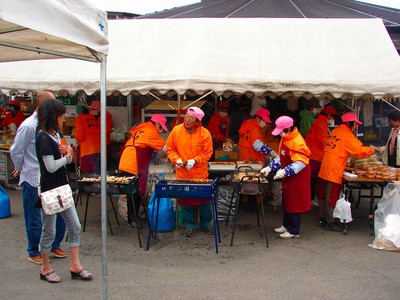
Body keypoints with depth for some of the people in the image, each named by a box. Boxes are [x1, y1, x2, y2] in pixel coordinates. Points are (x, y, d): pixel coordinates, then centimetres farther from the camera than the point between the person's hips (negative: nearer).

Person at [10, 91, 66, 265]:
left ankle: (55, 246, 31)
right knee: (35, 219, 5)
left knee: (59, 213, 11)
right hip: (33, 180, -7)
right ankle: (34, 253, 24)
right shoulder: (28, 126, -15)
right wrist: (23, 170, 4)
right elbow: (16, 152, -7)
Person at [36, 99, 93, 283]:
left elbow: (69, 160, 14)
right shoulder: (43, 138, -17)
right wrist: (67, 155, -7)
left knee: (75, 226, 8)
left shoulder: (57, 135, 9)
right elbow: (51, 167, -22)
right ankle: (45, 269, 22)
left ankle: (75, 265, 17)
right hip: (49, 190, -8)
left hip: (62, 187, 8)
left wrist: (68, 152, -8)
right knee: (49, 230, 5)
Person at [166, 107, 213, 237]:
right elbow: (170, 148, 4)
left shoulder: (205, 133, -9)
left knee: (204, 199, 9)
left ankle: (205, 224, 27)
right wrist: (176, 159, -12)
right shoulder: (176, 131, -5)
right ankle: (190, 225, 25)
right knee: (185, 200, 8)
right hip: (182, 174, 1)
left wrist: (194, 161, -18)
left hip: (200, 174, -1)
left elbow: (207, 153, -5)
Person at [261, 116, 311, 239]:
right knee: (286, 202, 17)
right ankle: (286, 225, 32)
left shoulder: (297, 142, -24)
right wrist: (270, 167, 3)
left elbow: (301, 163, -30)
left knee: (294, 204, 1)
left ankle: (294, 231, 13)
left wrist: (284, 171, -33)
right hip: (288, 177, 9)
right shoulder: (285, 139, 5)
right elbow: (281, 157, 13)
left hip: (297, 177, -9)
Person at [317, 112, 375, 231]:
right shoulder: (347, 135, -12)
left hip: (324, 169, 8)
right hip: (334, 171, -8)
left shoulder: (334, 132, 12)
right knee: (331, 197, 1)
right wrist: (372, 150, 4)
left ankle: (323, 218, 29)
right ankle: (330, 223, 11)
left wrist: (347, 158, 19)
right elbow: (360, 150, -13)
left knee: (323, 195, 16)